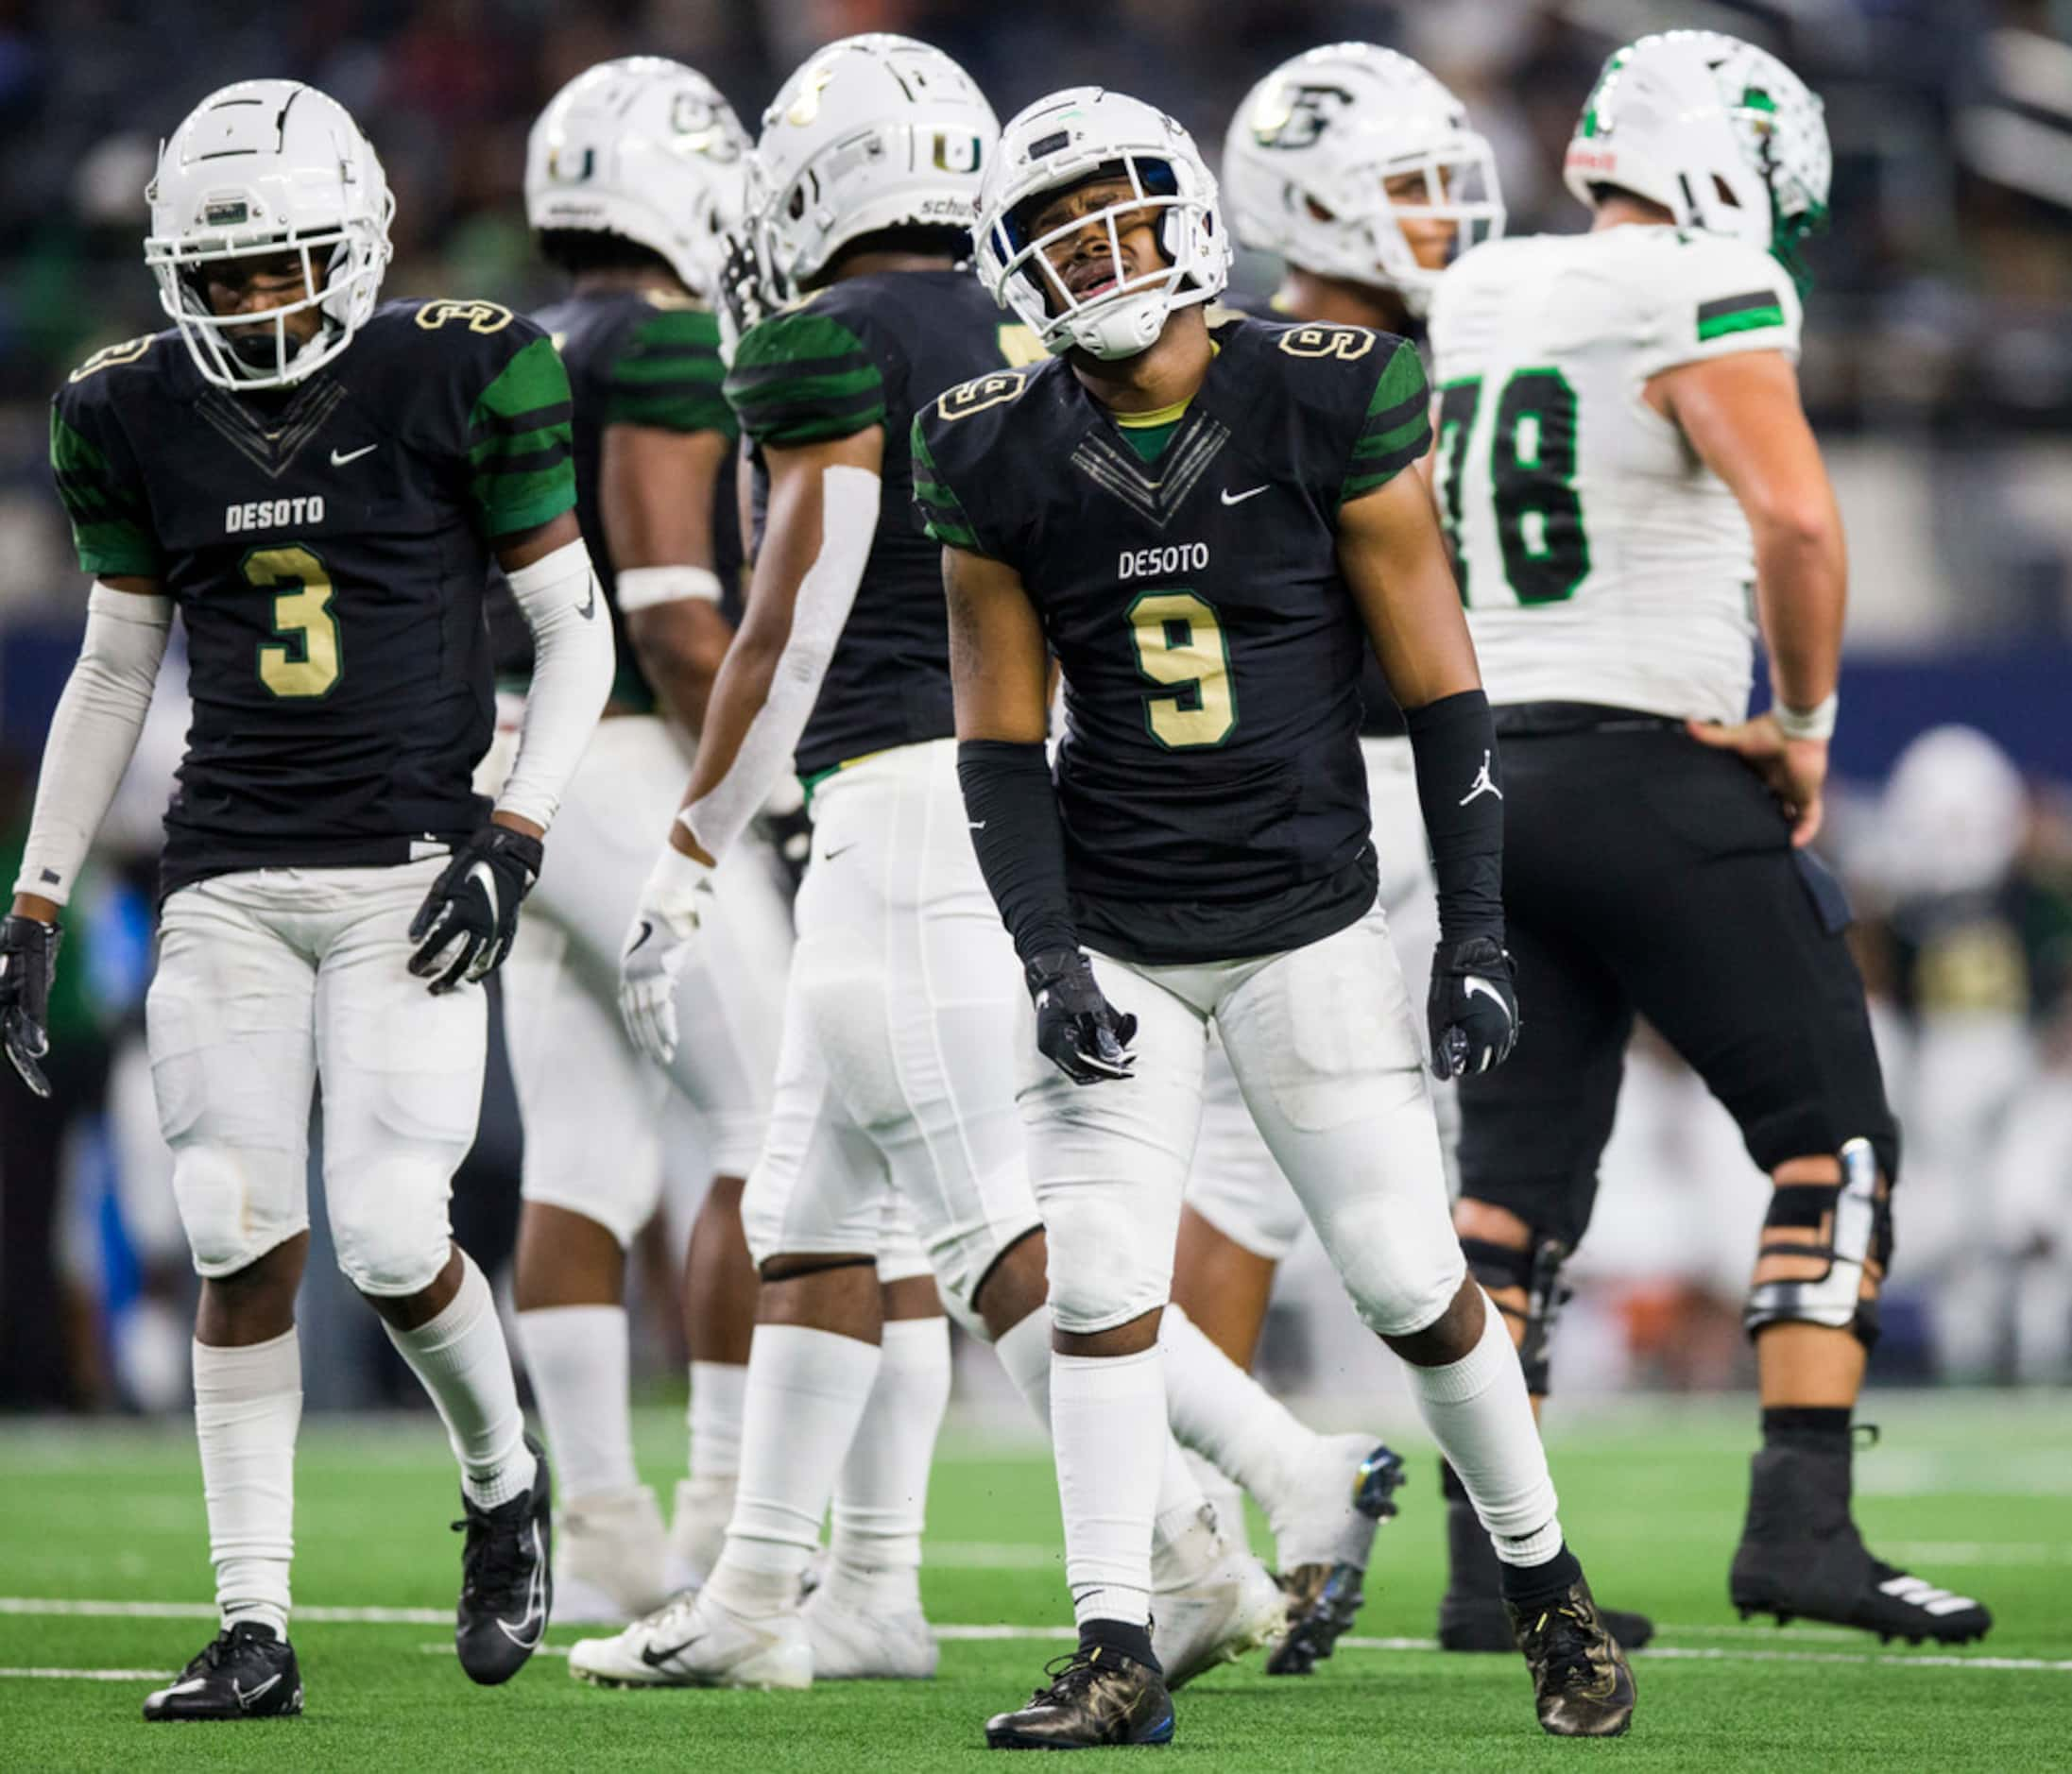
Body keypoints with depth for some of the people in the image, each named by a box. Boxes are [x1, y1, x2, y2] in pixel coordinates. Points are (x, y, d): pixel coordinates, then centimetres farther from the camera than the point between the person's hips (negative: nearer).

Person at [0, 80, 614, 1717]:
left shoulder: (459, 380, -5)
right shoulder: (139, 417, 5)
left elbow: (577, 631, 1)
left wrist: (512, 838, -9)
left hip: (408, 869, -3)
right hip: (229, 883, 3)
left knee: (390, 1236, -12)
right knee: (242, 1241, -4)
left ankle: (505, 1482, 18)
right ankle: (255, 1628, 3)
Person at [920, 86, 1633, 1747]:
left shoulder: (1325, 405, -9)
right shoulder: (1002, 462, -2)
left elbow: (1441, 686, -4)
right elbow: (1001, 740, 3)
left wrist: (1477, 931, -7)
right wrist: (1048, 957, -8)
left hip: (1308, 923, -2)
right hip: (1112, 937, 2)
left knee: (1415, 1285, 0)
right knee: (1102, 1292, -6)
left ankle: (1551, 1589, 19)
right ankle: (1118, 1653, 0)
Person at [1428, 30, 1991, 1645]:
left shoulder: (1464, 308, 14)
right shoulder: (1700, 297, -9)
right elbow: (1795, 514, -22)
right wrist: (1809, 727, -10)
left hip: (1488, 775, 7)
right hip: (1651, 773, -7)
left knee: (1519, 1172, 10)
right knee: (1834, 1140, 0)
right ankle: (1802, 1525, -9)